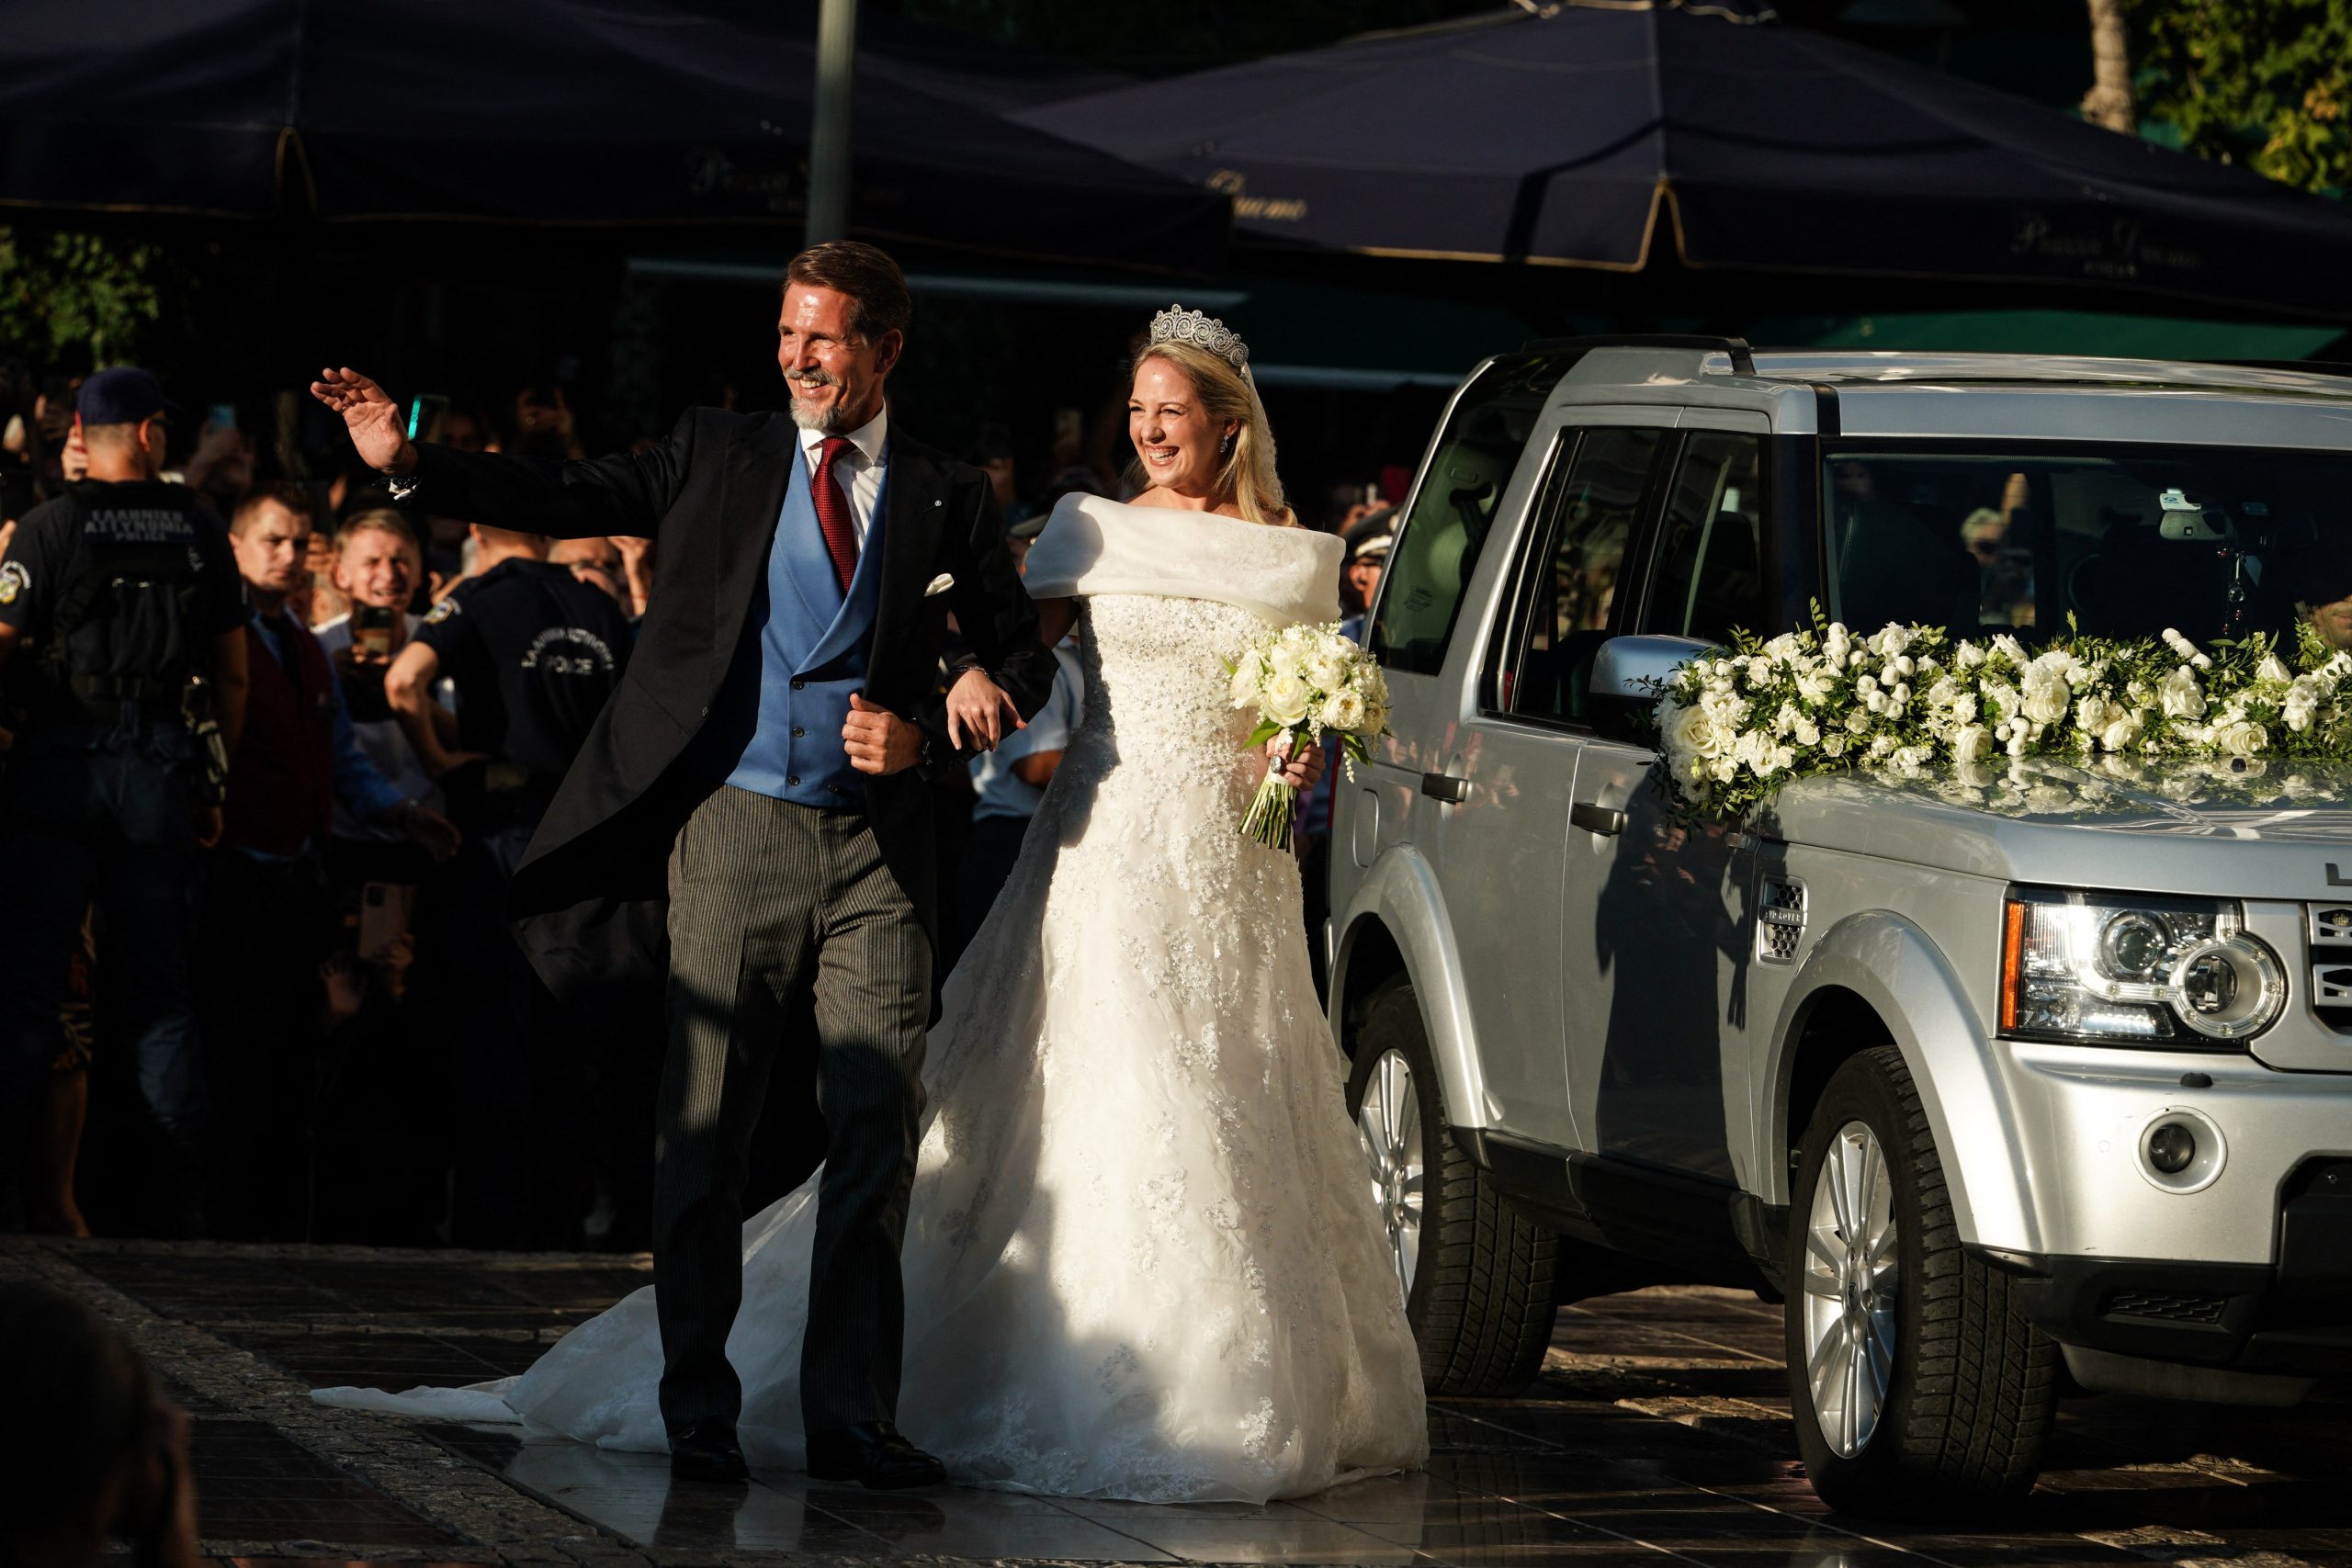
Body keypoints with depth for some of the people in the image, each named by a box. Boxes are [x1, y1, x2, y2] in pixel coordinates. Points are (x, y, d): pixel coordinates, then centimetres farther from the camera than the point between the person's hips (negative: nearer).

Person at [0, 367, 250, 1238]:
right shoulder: (199, 531, 6)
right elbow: (233, 674, 9)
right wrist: (212, 780, 18)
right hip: (163, 768, 3)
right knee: (157, 986, 7)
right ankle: (180, 1189, 3)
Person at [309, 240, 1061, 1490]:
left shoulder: (946, 500, 8)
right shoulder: (718, 456, 7)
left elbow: (1022, 657, 14)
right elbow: (570, 502, 2)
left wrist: (928, 734, -4)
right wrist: (408, 462, -9)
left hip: (876, 850, 1)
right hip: (732, 833, 0)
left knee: (877, 1132, -3)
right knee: (705, 1136, 2)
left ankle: (852, 1419, 4)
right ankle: (699, 1412, 11)